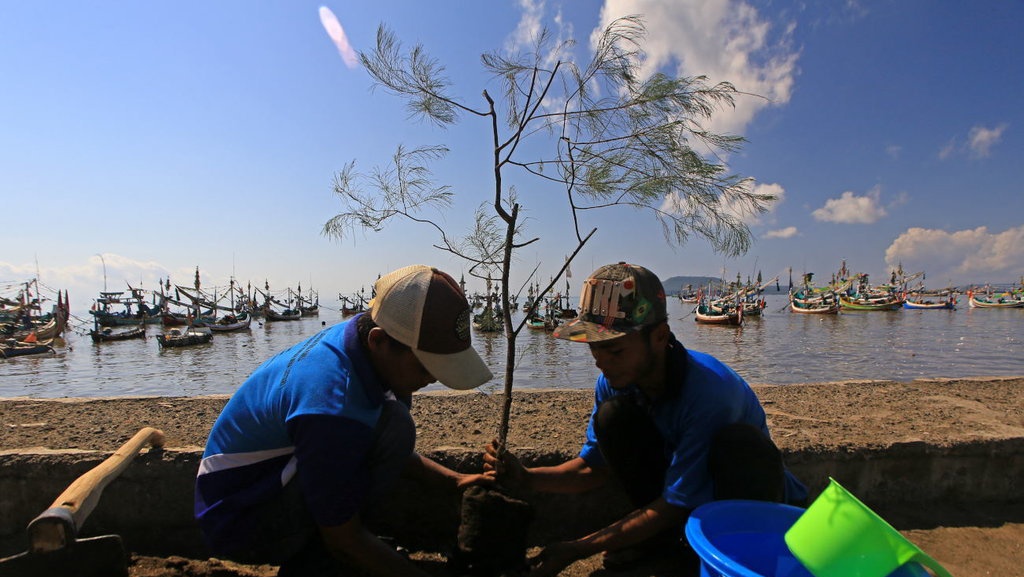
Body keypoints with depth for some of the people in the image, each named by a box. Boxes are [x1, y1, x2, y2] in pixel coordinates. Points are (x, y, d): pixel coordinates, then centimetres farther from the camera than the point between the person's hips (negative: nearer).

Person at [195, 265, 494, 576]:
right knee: (392, 424, -27)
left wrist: (452, 480, 0)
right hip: (240, 527, -9)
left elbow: (386, 449, 8)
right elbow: (344, 542, -22)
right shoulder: (331, 402, -34)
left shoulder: (357, 336, -8)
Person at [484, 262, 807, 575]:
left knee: (738, 440, -37)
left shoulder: (708, 390, -35)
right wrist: (525, 478, -24)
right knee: (613, 415, -20)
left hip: (753, 500, -4)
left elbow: (675, 506, -28)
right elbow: (594, 468, -5)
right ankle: (663, 536, 0)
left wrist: (577, 548, -25)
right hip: (682, 485, 5)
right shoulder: (614, 382, -15)